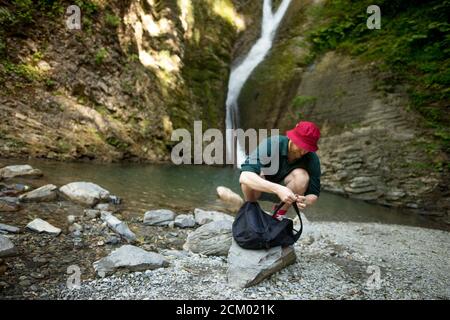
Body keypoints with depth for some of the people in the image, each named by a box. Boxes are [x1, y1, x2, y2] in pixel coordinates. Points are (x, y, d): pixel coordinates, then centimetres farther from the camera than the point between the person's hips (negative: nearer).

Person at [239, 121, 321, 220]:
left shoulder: (312, 159, -22)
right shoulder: (271, 144, -31)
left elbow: (314, 194, -15)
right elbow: (244, 177, -43)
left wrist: (306, 201, -40)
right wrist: (278, 189, -55)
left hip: (287, 192, 3)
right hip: (260, 189, -2)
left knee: (302, 175, -27)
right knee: (255, 175, -35)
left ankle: (279, 215, -5)